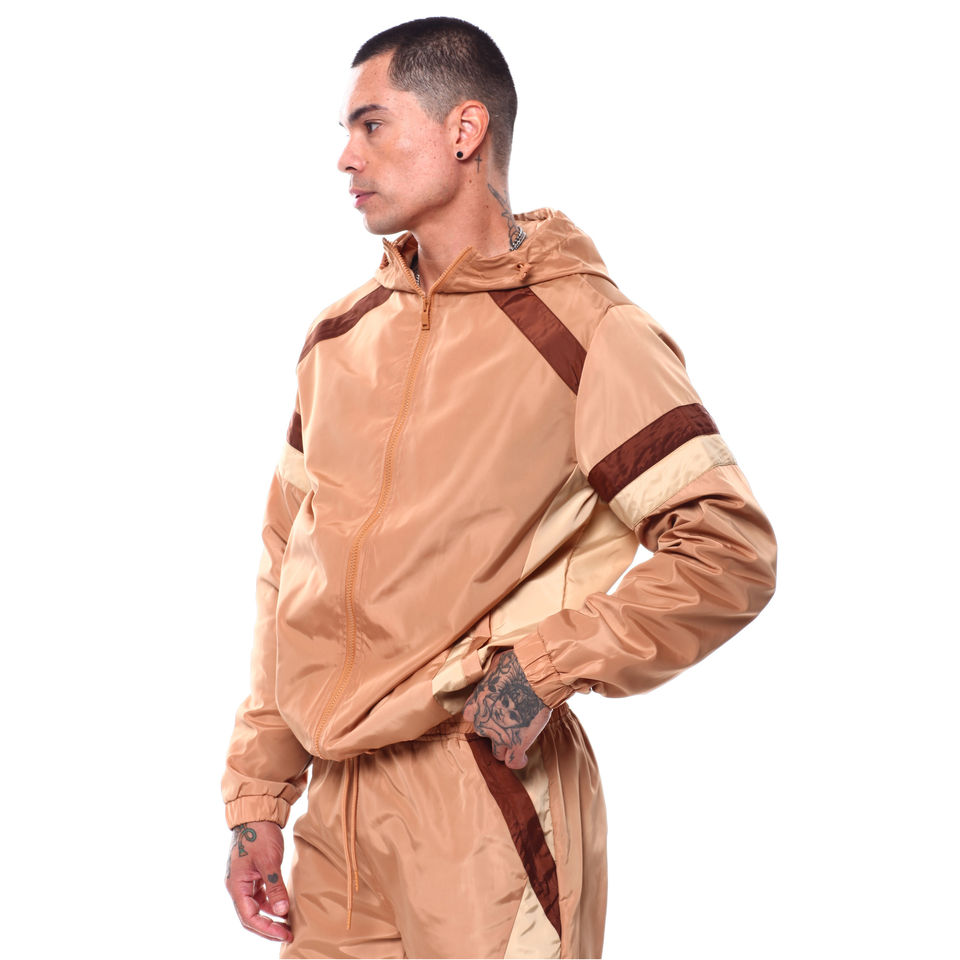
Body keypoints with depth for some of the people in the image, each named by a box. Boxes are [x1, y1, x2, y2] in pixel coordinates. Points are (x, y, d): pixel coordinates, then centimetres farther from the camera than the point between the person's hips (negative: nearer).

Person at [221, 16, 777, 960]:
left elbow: (731, 550, -12)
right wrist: (257, 795, 10)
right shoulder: (342, 335, 11)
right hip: (337, 811, 6)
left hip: (487, 797, -5)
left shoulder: (583, 332, -8)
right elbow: (289, 567, 13)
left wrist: (549, 664, -17)